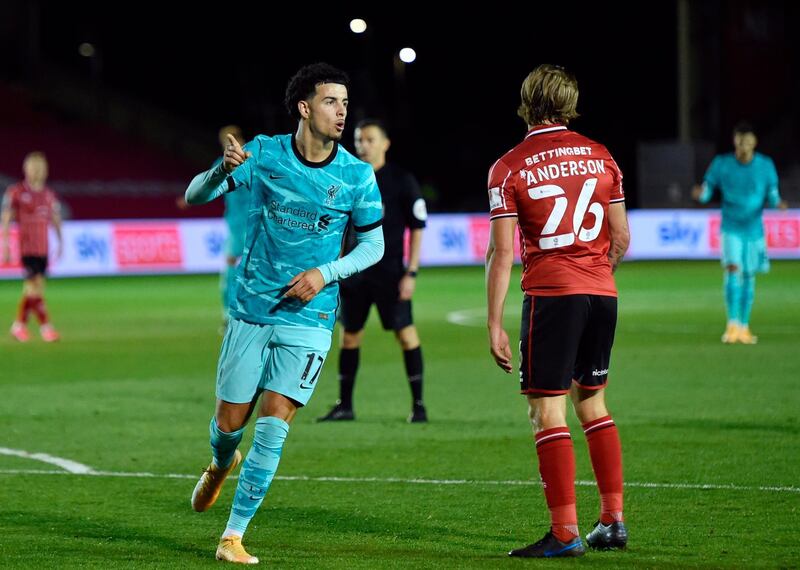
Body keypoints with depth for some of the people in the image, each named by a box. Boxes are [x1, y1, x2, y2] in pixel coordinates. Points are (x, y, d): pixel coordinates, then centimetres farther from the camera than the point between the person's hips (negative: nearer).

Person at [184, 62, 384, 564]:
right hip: (252, 311, 1)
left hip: (308, 319, -1)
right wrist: (224, 170, -27)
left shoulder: (357, 175, -5)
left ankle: (234, 535, -3)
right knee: (230, 422, 7)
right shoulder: (264, 154, -5)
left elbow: (374, 244, 5)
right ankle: (221, 465, 45)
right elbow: (195, 196, -5)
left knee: (273, 426, -11)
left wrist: (326, 273, -11)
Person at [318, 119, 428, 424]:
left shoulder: (401, 181, -4)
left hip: (389, 270, -5)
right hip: (355, 270, 5)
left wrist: (411, 272, -10)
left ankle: (418, 404, -2)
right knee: (349, 335, 6)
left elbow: (417, 227, -4)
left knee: (405, 332, -8)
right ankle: (344, 406, 14)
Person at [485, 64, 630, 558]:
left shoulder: (509, 168, -4)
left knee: (548, 412, -2)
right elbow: (621, 238, 11)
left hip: (551, 294, -5)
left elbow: (501, 252, -8)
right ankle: (613, 520, 16)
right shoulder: (601, 157, 8)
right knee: (593, 403, 17)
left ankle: (565, 532, -6)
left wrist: (495, 323, -5)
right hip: (603, 294, 5)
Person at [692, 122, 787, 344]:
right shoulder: (721, 164, -6)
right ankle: (732, 325, -20)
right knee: (732, 269, -20)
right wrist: (700, 194, -27)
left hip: (754, 229, 2)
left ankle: (744, 328, 20)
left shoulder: (766, 165, -4)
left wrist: (778, 203, -23)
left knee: (749, 277, 8)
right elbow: (706, 192, -4)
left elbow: (772, 195, 0)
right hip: (731, 228, -2)